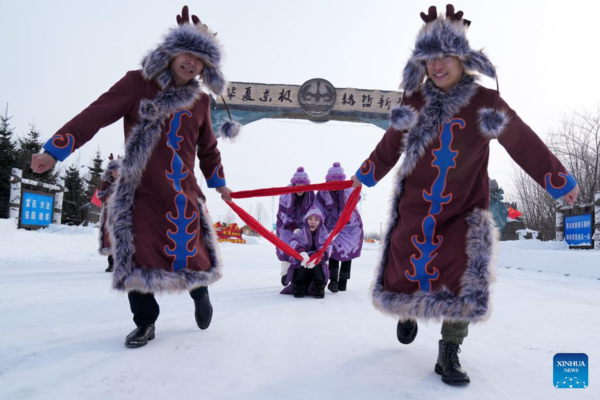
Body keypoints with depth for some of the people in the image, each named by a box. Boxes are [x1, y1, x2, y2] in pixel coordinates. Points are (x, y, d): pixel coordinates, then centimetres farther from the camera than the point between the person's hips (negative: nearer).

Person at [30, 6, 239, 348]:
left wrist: (219, 183, 25)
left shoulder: (201, 102, 9)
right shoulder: (137, 83, -1)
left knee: (194, 256, -1)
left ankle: (200, 291, 33)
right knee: (137, 258, -1)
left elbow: (207, 148, 20)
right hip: (139, 190, -1)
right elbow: (97, 115, -8)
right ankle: (145, 322, 19)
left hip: (184, 192, 2)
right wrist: (55, 150, -14)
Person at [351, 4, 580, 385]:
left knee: (467, 276, -15)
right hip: (414, 204, 2)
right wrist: (365, 175, 18)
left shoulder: (486, 103, -7)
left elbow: (525, 144, -1)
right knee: (402, 271, 5)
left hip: (465, 208, -1)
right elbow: (390, 145, 10)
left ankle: (449, 353, 4)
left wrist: (561, 181, 4)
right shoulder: (414, 103, -2)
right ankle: (410, 312, 41)